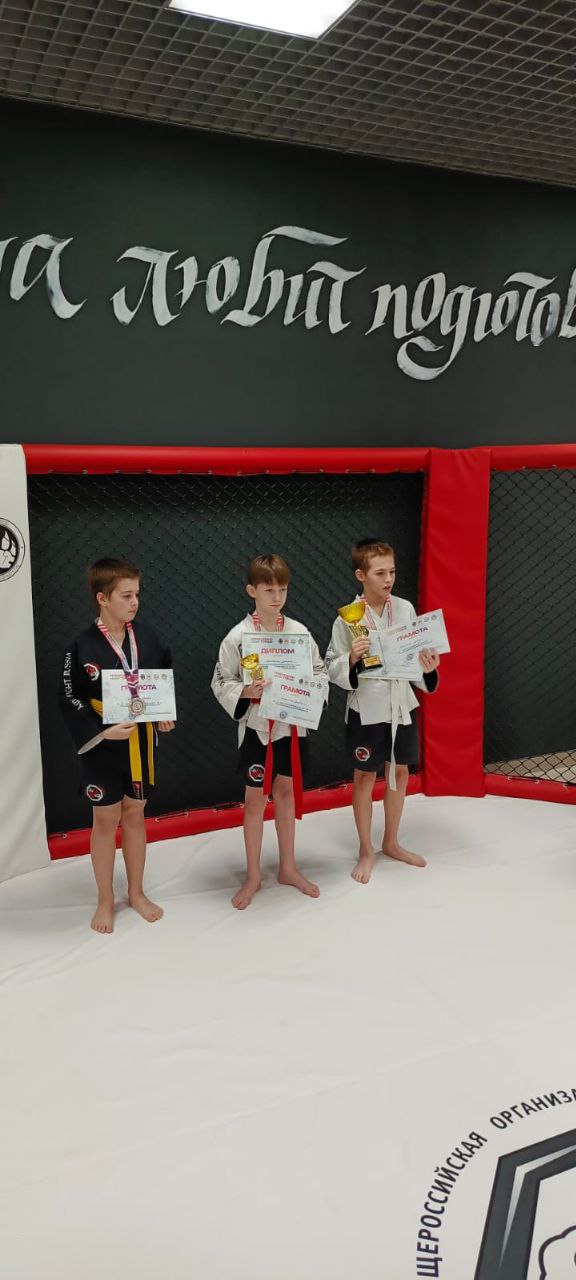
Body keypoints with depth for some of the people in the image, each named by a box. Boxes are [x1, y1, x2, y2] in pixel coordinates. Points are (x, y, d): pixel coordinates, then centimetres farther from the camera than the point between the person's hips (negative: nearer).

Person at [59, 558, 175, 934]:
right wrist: (102, 732, -22)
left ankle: (136, 893, 31)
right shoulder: (83, 646, -14)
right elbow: (70, 699, -12)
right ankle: (105, 900, 24)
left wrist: (166, 715, -4)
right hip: (103, 745, -3)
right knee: (105, 820, 8)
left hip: (141, 741, 4)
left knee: (135, 815, 15)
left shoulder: (147, 636, -2)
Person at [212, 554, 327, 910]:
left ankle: (288, 867, 32)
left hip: (292, 723, 3)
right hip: (257, 725, -3)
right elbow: (221, 682, -6)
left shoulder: (299, 631, -2)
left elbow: (320, 671, 6)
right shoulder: (238, 636, -11)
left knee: (286, 792, 16)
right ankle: (253, 877, 23)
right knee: (255, 799, 7)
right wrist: (245, 693, -24)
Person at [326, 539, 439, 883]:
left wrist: (428, 667, -13)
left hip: (402, 704, 4)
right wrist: (351, 658, -27)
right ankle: (366, 851, 26)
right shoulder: (348, 617, -12)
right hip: (367, 708, -4)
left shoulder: (405, 608, -2)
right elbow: (333, 670, -8)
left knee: (400, 773, 16)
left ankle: (391, 842, 36)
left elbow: (414, 655, 7)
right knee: (365, 777, 9)